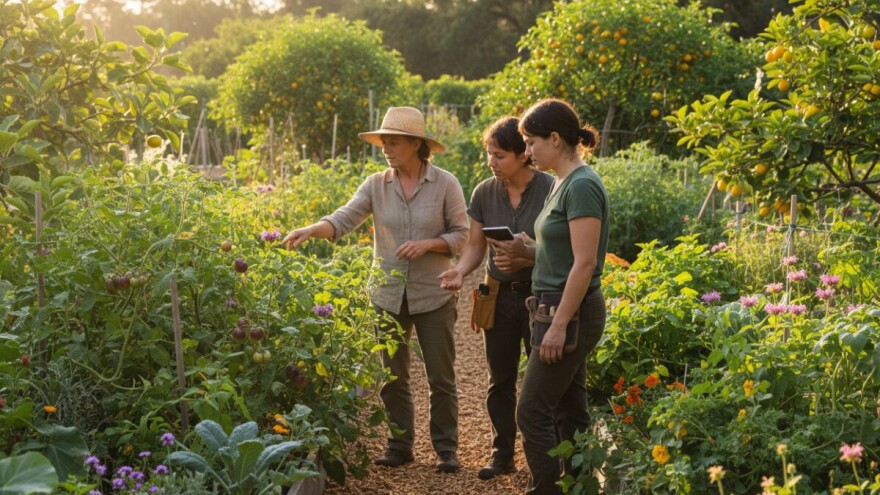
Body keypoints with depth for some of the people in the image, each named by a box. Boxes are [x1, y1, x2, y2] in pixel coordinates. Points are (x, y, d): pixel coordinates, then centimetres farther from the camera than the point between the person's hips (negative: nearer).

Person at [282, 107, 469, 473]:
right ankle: (399, 446, 25)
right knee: (393, 377, 11)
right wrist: (309, 231, -29)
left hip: (433, 296, -3)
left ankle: (446, 449, 18)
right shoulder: (376, 185, -1)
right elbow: (344, 218, -12)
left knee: (441, 377, 5)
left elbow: (461, 234, -4)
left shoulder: (445, 184, -7)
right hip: (388, 296, 3)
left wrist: (427, 244, -20)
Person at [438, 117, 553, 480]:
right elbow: (475, 246, 2)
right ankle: (502, 454, 26)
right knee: (500, 380, 12)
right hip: (499, 296, 4)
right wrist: (460, 270, -18)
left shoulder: (551, 190, -15)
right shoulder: (484, 193, -2)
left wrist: (528, 255, -31)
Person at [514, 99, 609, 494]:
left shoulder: (582, 186, -17)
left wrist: (558, 326, -22)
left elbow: (584, 263, -21)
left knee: (532, 413, -4)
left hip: (571, 314, -10)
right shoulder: (562, 183, 12)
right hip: (559, 311, 10)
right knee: (569, 413, 14)